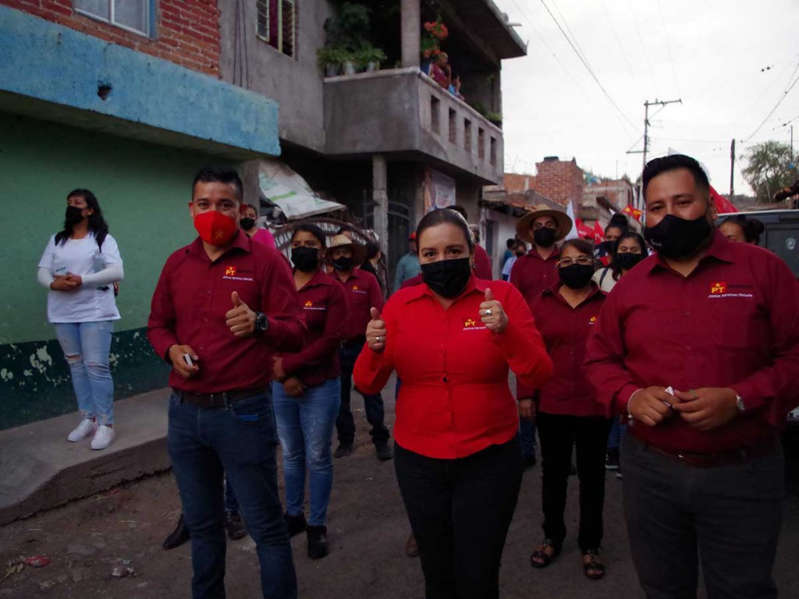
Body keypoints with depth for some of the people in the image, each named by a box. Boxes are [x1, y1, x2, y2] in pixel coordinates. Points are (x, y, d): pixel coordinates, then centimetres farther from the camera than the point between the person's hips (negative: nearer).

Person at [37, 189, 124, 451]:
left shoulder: (103, 239, 0)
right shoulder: (57, 240, 14)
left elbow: (117, 272, -11)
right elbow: (42, 271, 9)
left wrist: (82, 279, -19)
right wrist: (53, 283, -14)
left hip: (95, 312, -5)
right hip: (63, 314, 5)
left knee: (96, 367, -8)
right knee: (76, 365, 8)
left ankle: (105, 424, -3)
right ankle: (88, 419, 17)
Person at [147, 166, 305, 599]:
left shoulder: (265, 261, -7)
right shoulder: (177, 263, 8)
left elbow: (296, 333, -12)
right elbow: (157, 323, 18)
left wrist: (259, 324, -32)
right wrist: (171, 349, -4)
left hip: (243, 412, -5)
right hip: (184, 411, 5)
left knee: (265, 526, 5)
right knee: (201, 524, 21)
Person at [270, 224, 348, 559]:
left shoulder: (333, 290, -5)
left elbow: (331, 340, -13)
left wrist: (288, 364, -16)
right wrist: (284, 377, -12)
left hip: (320, 387, -3)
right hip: (282, 387, 3)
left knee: (317, 458, 6)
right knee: (291, 455, 16)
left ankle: (317, 525, 21)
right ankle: (293, 515, 33)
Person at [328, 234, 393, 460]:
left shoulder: (367, 279, -1)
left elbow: (378, 312, -5)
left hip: (362, 346, -2)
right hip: (335, 348, 3)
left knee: (372, 395, 3)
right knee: (340, 398, 14)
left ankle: (381, 441, 15)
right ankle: (345, 440, 29)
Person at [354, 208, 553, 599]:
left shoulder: (503, 295, -8)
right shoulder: (400, 304, -2)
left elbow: (539, 377, -13)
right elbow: (367, 384, -2)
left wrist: (506, 331, -29)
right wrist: (374, 350, -23)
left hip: (489, 460, -2)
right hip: (417, 462, 2)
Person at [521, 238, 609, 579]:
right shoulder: (543, 304, 1)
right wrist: (526, 394, 0)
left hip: (594, 408, -1)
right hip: (551, 406, 1)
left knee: (592, 476, 13)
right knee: (553, 473, 15)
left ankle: (590, 545, 29)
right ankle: (552, 538, 33)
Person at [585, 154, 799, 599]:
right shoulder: (630, 286, 5)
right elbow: (600, 359, 10)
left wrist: (739, 399, -21)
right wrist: (630, 397, -10)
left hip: (742, 474, -2)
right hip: (649, 470, 3)